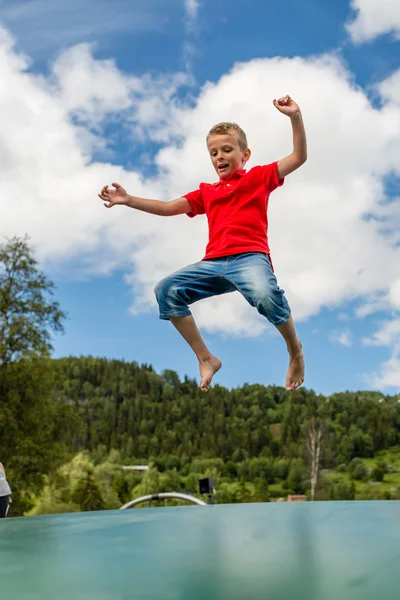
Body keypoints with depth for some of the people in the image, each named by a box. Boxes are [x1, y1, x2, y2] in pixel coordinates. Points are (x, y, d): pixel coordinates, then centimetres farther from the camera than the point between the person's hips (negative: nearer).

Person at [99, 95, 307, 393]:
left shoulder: (258, 177, 15)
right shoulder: (206, 192, 25)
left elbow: (299, 157, 7)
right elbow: (168, 208, 23)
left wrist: (295, 117, -5)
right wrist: (128, 200, 13)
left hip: (250, 257, -5)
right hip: (213, 264, 5)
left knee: (265, 294, -37)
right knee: (166, 291, -10)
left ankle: (295, 350, -7)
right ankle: (206, 359, -3)